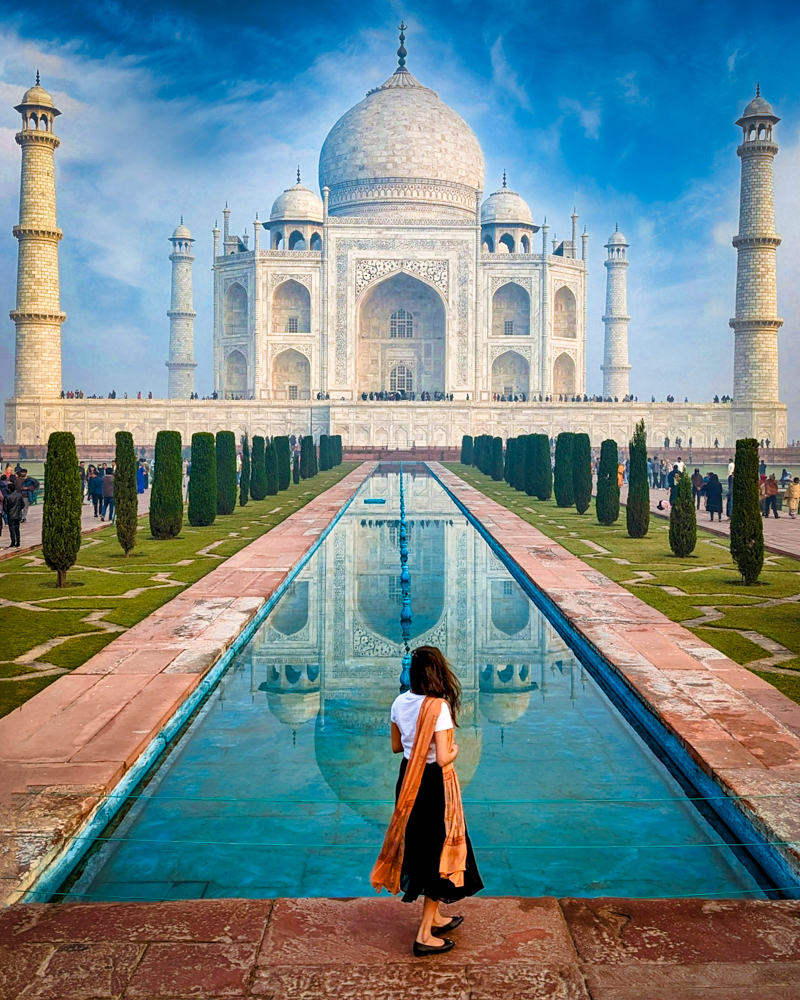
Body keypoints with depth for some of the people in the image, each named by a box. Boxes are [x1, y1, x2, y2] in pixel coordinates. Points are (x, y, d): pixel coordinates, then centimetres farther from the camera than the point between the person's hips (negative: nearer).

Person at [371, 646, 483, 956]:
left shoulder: (400, 703, -3)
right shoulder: (439, 707, -23)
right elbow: (443, 758, -25)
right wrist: (454, 750, -6)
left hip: (408, 780, 7)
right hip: (435, 785, -7)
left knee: (420, 847, 21)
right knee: (438, 852, 7)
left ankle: (434, 917, 39)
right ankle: (425, 935, 13)